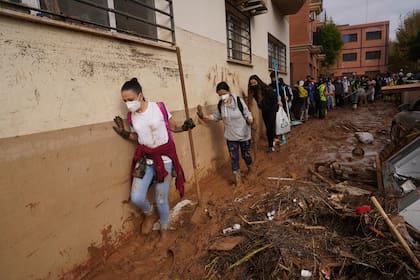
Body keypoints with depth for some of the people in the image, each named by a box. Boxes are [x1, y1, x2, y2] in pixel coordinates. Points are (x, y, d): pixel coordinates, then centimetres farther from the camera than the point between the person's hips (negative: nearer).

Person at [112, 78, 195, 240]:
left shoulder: (159, 107, -13)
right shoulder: (131, 116, -2)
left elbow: (172, 127, 0)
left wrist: (184, 127, -19)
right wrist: (125, 134, -6)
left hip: (164, 158, -3)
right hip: (144, 158, 3)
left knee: (161, 199, 6)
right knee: (136, 198, -8)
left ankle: (164, 229, 35)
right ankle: (148, 213, 30)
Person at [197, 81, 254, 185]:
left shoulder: (239, 101, -18)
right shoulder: (220, 104, -6)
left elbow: (247, 114, -11)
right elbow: (216, 117, 7)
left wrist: (250, 120, -33)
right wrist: (204, 116, -5)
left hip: (244, 135, -2)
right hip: (231, 137, 3)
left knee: (245, 154, 17)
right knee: (234, 158, 6)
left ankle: (250, 169, 49)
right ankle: (237, 179, 21)